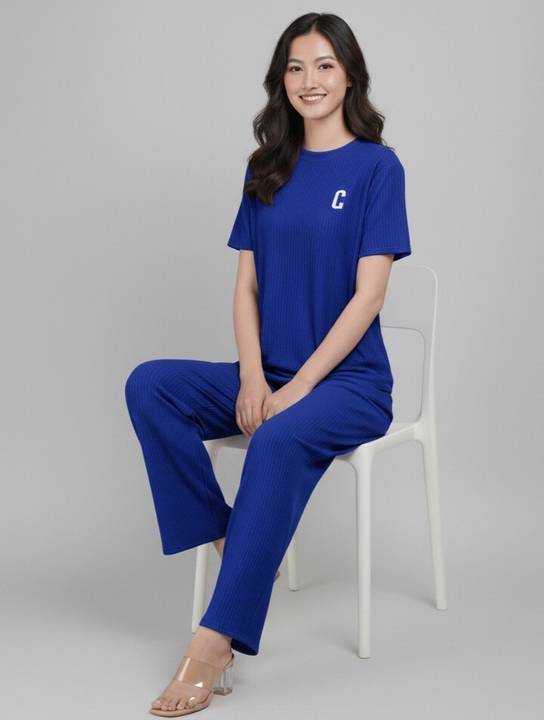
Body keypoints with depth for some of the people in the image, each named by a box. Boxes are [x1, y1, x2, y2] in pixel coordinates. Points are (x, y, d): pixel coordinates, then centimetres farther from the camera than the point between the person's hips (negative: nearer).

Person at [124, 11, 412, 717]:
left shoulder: (377, 166, -3)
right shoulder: (266, 169, 12)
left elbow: (368, 294, -10)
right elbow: (247, 284, 8)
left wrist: (297, 388, -17)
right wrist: (252, 377, -9)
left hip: (349, 381, -5)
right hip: (270, 375, 5)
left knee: (279, 440, -36)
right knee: (150, 386, -19)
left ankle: (215, 643, -34)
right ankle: (231, 545, -16)